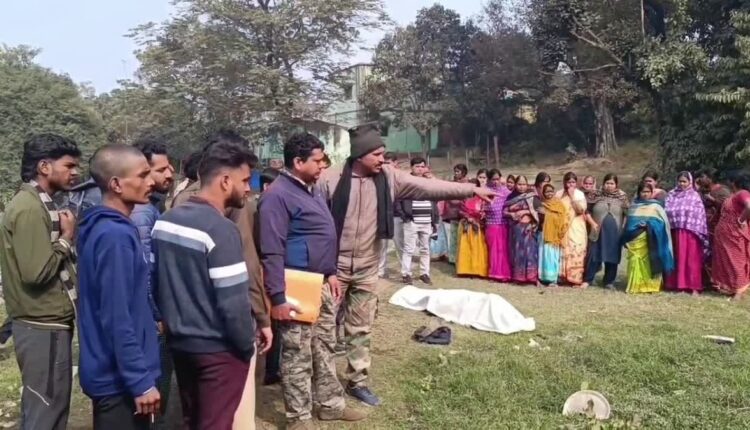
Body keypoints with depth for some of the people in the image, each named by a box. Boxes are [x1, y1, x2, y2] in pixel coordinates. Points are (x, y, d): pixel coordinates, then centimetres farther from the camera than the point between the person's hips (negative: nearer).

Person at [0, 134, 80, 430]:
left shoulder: (40, 204, 12)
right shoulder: (29, 208, -18)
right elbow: (36, 272, -25)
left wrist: (65, 240, 3)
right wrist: (66, 239, -13)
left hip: (48, 323, 10)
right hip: (42, 326, -10)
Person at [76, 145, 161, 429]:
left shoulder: (107, 228, 6)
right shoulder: (115, 235, -23)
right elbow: (117, 319, -24)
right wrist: (140, 381, -21)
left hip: (114, 372, 9)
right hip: (120, 378, -9)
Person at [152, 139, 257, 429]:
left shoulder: (165, 221, 3)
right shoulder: (221, 230, -23)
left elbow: (154, 281, 10)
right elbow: (234, 302, -24)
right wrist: (247, 345, -8)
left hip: (179, 343, 8)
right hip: (219, 350, -8)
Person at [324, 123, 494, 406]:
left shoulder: (389, 178, -3)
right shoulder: (333, 179, -13)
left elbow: (428, 187, -5)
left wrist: (471, 190, -10)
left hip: (367, 270, 4)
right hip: (333, 267, -3)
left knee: (361, 330, 13)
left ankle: (358, 382, 27)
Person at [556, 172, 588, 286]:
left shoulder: (580, 194, 3)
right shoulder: (559, 194, 7)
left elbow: (580, 210, -11)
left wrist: (572, 196, -12)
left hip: (577, 228, -1)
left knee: (576, 251, -6)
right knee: (564, 252, -1)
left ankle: (576, 278, -2)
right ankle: (565, 276, 6)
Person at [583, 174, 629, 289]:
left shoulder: (622, 197, 3)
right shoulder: (596, 195, 1)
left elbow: (627, 214, 6)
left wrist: (624, 228, -2)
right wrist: (592, 222, -5)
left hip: (615, 233, 1)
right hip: (598, 231, -1)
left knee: (612, 258, 5)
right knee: (594, 256, -1)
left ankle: (609, 282, 16)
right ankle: (587, 280, 9)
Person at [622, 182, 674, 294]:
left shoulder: (656, 206, 8)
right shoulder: (633, 206, 15)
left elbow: (663, 222, 1)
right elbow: (628, 222, 15)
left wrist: (649, 225, -13)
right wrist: (637, 225, -4)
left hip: (650, 240, -1)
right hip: (636, 239, 1)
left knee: (650, 261, -4)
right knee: (636, 261, -5)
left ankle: (651, 285, 1)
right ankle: (635, 286, -1)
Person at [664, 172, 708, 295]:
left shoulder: (695, 196, 4)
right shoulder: (671, 195, 12)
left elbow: (700, 215, 1)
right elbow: (666, 212, 9)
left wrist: (698, 232, -5)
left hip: (690, 233, -3)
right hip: (674, 232, 3)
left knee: (691, 259, -3)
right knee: (677, 259, 6)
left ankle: (694, 287, 0)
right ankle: (677, 284, 13)